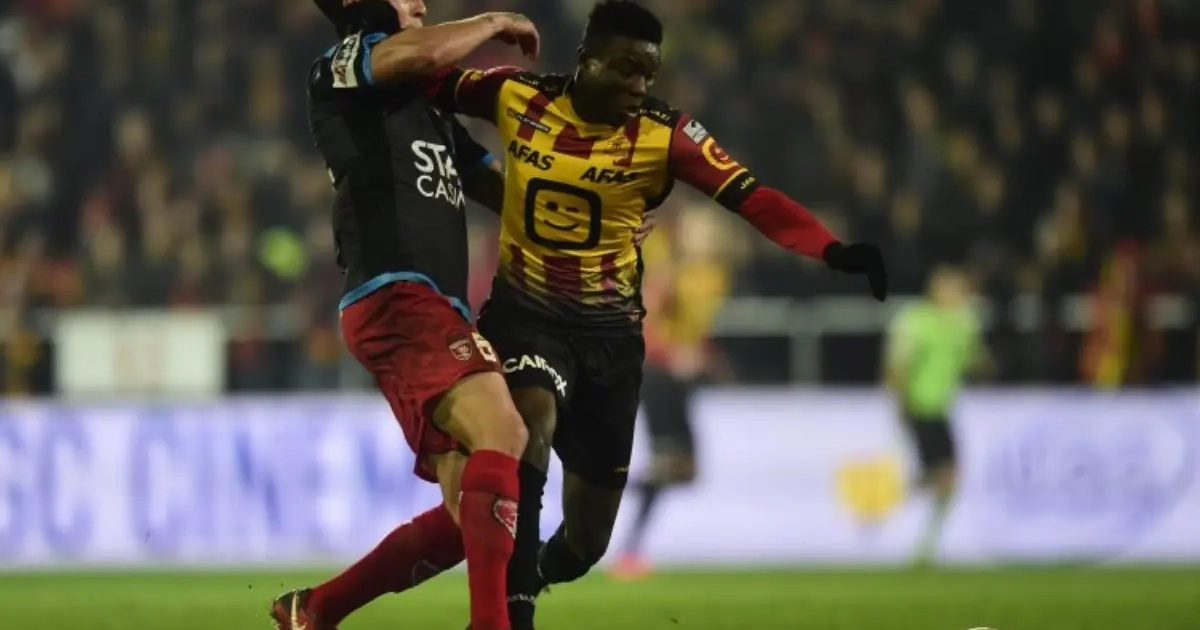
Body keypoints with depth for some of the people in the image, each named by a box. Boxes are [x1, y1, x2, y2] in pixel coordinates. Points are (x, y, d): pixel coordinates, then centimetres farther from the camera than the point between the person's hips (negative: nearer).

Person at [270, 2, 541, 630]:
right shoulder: (338, 67, 4)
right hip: (396, 297, -9)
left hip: (437, 312, 9)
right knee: (500, 431, -29)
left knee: (469, 518, 2)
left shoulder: (430, 111, 30)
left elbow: (500, 186, 29)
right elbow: (425, 53, -17)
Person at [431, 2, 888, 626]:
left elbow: (751, 197, -21)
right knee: (534, 418, -34)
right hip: (525, 311, -1)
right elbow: (428, 86, 9)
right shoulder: (516, 96, -7)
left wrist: (833, 251, -33)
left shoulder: (664, 134, -12)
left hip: (609, 328, 1)